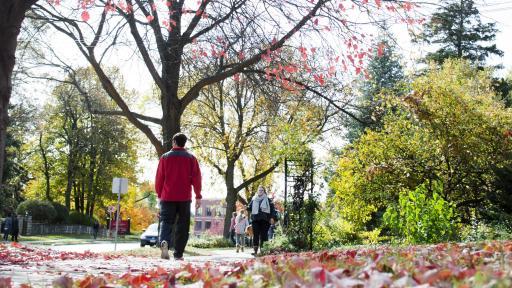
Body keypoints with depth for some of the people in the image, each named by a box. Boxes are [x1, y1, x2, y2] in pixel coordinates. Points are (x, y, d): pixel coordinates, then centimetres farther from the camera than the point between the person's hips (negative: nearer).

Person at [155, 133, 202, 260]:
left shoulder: (165, 157, 4)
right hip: (185, 197, 0)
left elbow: (159, 178, 4)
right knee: (182, 226, 6)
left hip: (167, 197, 0)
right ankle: (178, 254, 5)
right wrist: (198, 196, 3)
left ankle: (164, 241, -28)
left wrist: (159, 194, 14)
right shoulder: (191, 158, 4)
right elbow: (196, 178, -1)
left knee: (166, 221, 1)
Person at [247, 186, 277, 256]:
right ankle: (255, 251, -4)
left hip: (264, 220, -2)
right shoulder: (253, 200, 15)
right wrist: (246, 208, -9)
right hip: (255, 219, 2)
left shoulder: (267, 200, 8)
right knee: (255, 235, -4)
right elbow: (250, 208, 14)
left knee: (263, 235, -2)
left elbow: (272, 209, 4)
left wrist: (272, 217, -7)